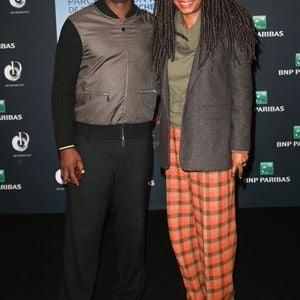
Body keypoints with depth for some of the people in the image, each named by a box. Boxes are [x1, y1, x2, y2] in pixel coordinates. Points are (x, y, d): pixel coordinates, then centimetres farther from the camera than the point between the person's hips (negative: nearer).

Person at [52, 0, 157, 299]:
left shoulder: (151, 25, 8)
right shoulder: (78, 25, -2)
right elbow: (62, 90, -4)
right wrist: (66, 147, -9)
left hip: (138, 140, 3)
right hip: (92, 140, -3)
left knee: (134, 222, 13)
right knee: (83, 226, 5)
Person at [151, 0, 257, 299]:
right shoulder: (166, 27, 11)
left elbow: (242, 88, -4)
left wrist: (239, 144, -7)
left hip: (211, 143, -5)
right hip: (174, 142, 5)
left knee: (214, 230, 3)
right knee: (180, 230, 10)